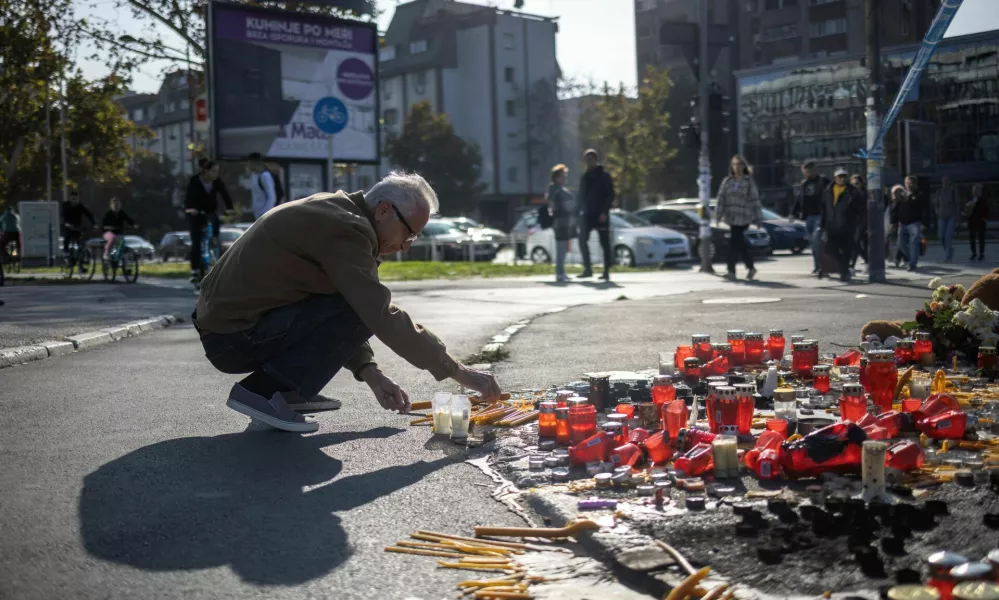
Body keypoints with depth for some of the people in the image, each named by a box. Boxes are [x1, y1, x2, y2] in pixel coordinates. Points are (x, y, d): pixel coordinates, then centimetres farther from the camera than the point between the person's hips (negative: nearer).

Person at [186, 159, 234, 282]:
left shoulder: (218, 182, -10)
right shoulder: (195, 181, -19)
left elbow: (225, 195, -18)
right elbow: (189, 195, -30)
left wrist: (230, 209, -36)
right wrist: (190, 209, -49)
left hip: (210, 213, 3)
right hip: (196, 213, -3)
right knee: (196, 241, -11)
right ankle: (195, 270, -10)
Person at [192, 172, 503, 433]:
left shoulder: (333, 210, 12)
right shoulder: (346, 228, -18)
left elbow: (341, 314, 18)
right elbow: (383, 317, -23)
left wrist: (371, 373, 9)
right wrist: (458, 372, -17)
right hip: (233, 338, -10)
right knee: (358, 314, -18)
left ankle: (286, 390, 10)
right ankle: (263, 390, -12)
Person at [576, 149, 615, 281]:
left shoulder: (604, 176, -2)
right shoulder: (584, 177, 13)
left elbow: (610, 195, -7)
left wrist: (604, 212, -17)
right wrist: (580, 211, 6)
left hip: (601, 215, -5)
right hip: (587, 215, 5)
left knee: (605, 243, 1)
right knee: (582, 240, -7)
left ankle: (607, 271, 5)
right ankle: (587, 269, -1)